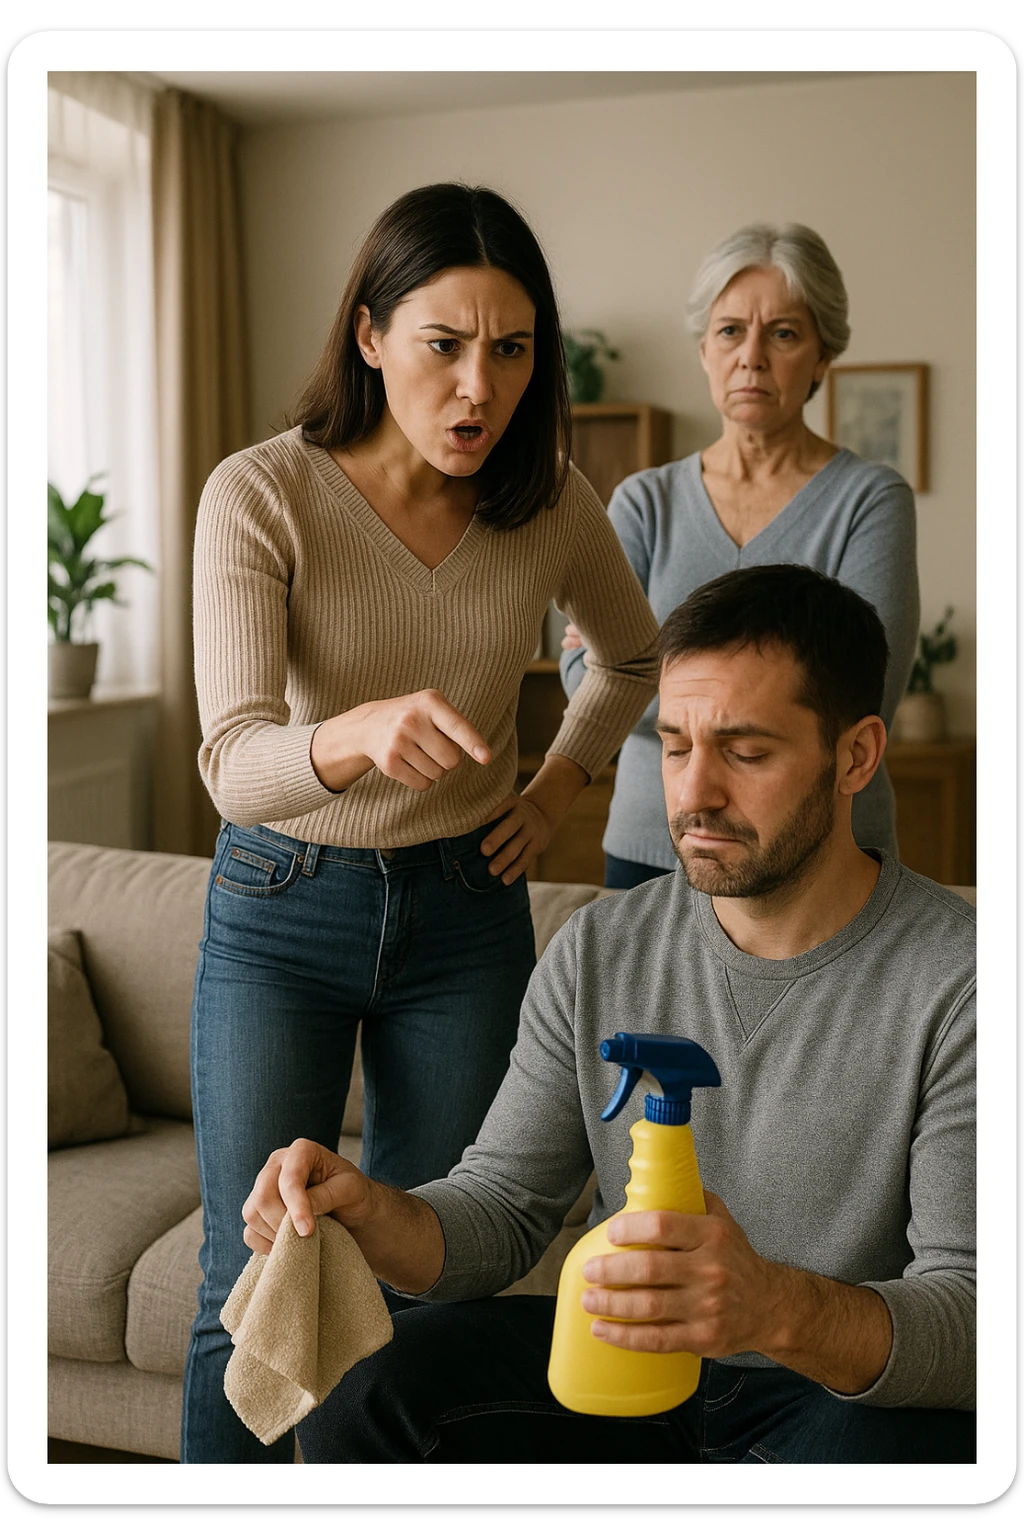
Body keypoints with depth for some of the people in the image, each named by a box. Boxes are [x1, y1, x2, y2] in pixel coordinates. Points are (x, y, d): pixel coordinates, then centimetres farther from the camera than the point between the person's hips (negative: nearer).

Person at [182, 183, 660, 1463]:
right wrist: (361, 734, -47)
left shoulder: (549, 503, -6)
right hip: (282, 906, -2)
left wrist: (554, 790, 4)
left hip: (465, 909, 3)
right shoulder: (261, 494, -17)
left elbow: (635, 657, 15)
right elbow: (235, 766, -27)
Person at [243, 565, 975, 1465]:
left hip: (859, 1394, -3)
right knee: (359, 1394, -19)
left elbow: (976, 1319, -22)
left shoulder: (959, 983, -18)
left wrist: (780, 1309, -44)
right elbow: (505, 1210, -1)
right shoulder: (598, 952, -2)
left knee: (892, 1455, -37)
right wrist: (374, 1219, -24)